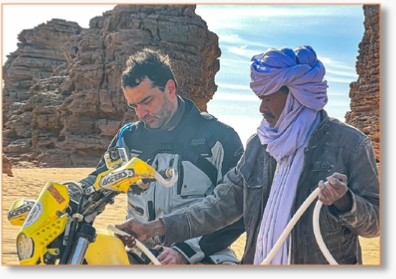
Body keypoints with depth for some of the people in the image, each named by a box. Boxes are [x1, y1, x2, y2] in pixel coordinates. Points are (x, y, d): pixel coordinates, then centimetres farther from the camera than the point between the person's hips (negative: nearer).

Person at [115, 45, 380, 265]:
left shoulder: (350, 143, -11)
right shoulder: (259, 144, 1)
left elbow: (376, 221, -7)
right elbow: (224, 203, 0)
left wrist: (344, 202, -29)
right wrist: (156, 228, -8)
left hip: (324, 264, -4)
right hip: (259, 261, 4)